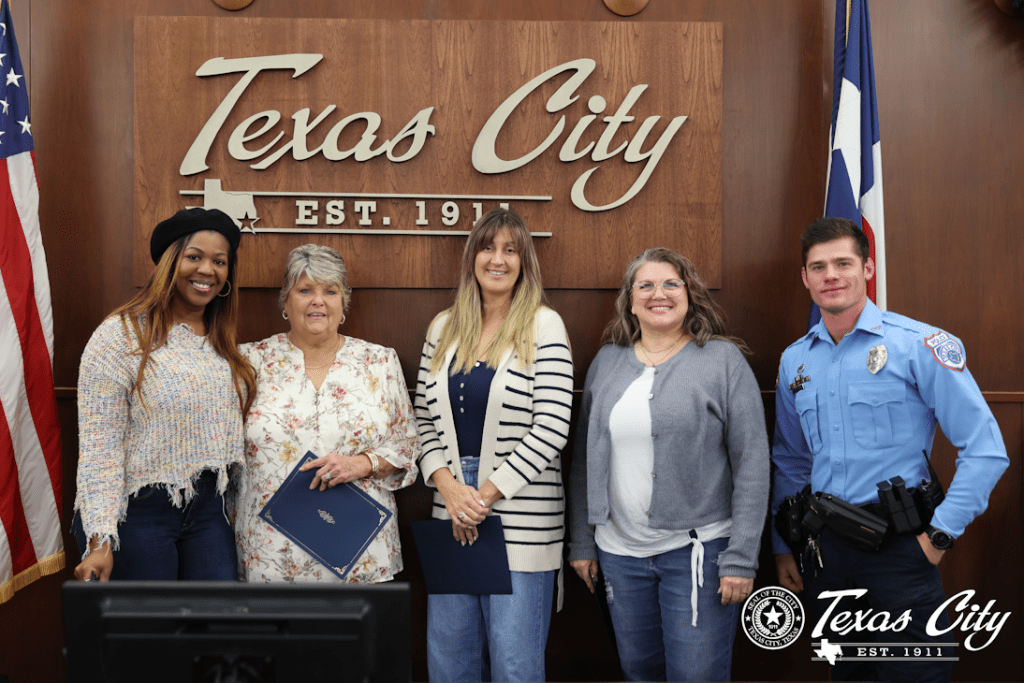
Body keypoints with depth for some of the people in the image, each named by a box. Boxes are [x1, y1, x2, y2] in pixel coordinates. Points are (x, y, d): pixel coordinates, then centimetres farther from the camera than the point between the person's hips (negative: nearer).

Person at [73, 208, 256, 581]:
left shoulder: (222, 342, 10)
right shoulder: (121, 335, -11)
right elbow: (99, 447, -15)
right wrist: (100, 541, -20)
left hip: (208, 507, 6)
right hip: (138, 512, -6)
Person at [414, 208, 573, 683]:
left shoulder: (543, 327, -5)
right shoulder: (443, 328, 9)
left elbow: (551, 428, -11)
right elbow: (425, 420, 9)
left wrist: (487, 495, -11)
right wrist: (449, 487, -7)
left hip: (520, 516, -4)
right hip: (452, 513, 5)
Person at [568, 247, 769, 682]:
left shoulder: (723, 360, -4)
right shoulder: (606, 362, 8)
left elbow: (752, 463, -7)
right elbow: (584, 459, 11)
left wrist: (741, 558, -12)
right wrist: (581, 542, 8)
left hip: (697, 551, -4)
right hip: (620, 553, 4)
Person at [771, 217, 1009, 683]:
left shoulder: (919, 345, -9)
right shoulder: (794, 361, 7)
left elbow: (985, 449, -11)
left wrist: (940, 534, -12)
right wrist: (783, 547, 14)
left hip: (898, 544, -5)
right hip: (823, 547, 5)